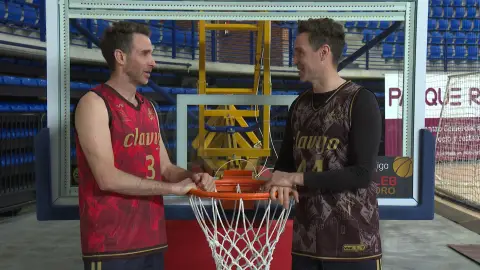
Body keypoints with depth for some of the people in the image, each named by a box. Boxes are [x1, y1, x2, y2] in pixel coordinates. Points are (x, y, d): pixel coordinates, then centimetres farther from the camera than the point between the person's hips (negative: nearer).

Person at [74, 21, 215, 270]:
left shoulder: (148, 107, 13)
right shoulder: (94, 103, -10)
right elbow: (107, 178, -19)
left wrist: (192, 177, -8)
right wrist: (174, 187, -13)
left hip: (151, 240, 7)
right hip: (112, 245, -7)